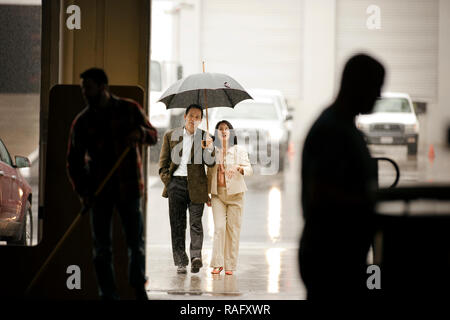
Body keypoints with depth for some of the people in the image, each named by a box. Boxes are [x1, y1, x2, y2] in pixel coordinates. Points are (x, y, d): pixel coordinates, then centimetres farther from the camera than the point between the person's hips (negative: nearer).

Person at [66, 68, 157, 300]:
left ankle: (138, 285, 24)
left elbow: (153, 136, 6)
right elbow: (74, 161, 3)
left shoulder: (129, 110, 0)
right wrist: (82, 191, -9)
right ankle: (108, 294, 10)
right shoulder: (82, 122, 1)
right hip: (98, 190, 1)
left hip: (128, 187, -1)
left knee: (136, 241, 3)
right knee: (101, 248, 2)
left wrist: (141, 133, -18)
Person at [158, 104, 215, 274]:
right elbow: (163, 162, 14)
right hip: (176, 183, 1)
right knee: (177, 224, 0)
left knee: (195, 221, -9)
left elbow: (210, 162, -1)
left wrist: (209, 148, -20)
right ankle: (180, 263, 3)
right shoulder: (170, 136, 10)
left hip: (196, 184, -1)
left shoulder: (205, 137, 7)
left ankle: (196, 256, -12)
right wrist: (167, 180, 1)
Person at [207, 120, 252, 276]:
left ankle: (230, 265, 4)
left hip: (235, 193, -1)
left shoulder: (239, 150, 4)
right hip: (217, 193, 1)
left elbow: (249, 169, -4)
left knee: (233, 229, -2)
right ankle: (217, 264, -6)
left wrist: (238, 167, -24)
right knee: (219, 227, -10)